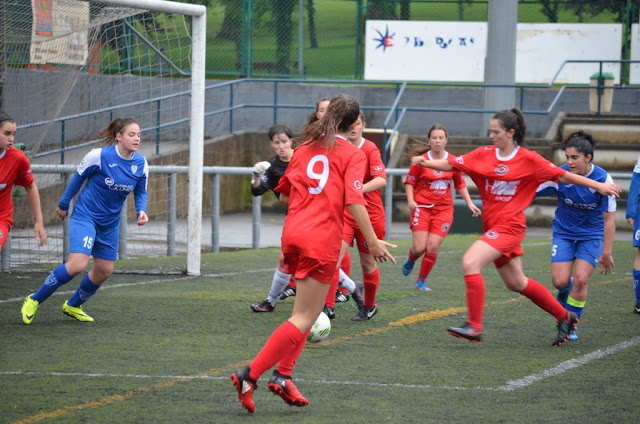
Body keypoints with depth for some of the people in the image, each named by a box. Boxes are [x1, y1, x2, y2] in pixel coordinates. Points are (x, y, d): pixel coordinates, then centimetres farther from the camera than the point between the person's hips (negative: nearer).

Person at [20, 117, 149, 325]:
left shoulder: (141, 164, -4)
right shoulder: (99, 156, -19)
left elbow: (141, 192, 11)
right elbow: (78, 177, -3)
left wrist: (141, 211, -10)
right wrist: (63, 204, 7)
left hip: (110, 223, 6)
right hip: (84, 215, -6)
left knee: (103, 271, 8)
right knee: (77, 264, -22)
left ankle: (73, 306, 34)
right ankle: (34, 301, -5)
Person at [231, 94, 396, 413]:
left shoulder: (306, 147, 15)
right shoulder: (352, 154, -2)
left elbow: (284, 194, 20)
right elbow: (355, 201, -13)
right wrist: (373, 242, -8)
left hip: (293, 232, 7)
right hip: (322, 241, -7)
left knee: (307, 311, 21)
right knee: (303, 319, -4)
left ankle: (283, 375, 9)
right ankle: (249, 375, -14)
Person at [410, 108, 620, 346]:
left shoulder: (527, 159, -7)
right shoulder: (484, 155, 6)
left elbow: (562, 176, -2)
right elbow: (452, 164, 1)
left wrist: (598, 186, -3)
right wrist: (426, 163, -16)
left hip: (509, 226, -7)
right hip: (492, 226, 7)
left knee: (470, 262, -22)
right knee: (516, 283, 16)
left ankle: (474, 327, -20)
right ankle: (564, 317, 32)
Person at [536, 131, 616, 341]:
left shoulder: (603, 179, -19)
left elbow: (609, 218, -13)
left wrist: (606, 252, -12)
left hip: (592, 235, -1)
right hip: (564, 232, 1)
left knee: (580, 279, -16)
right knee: (560, 281, -12)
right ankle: (565, 291, 27)